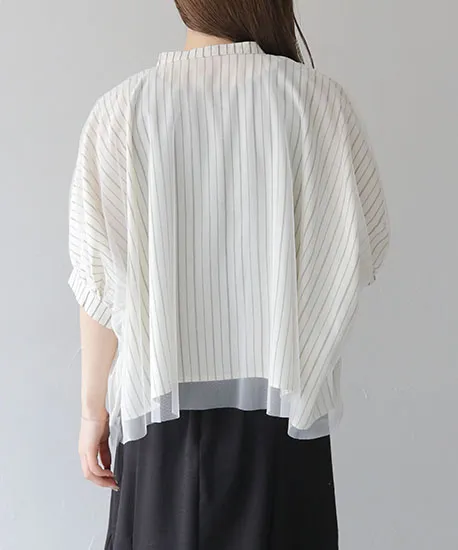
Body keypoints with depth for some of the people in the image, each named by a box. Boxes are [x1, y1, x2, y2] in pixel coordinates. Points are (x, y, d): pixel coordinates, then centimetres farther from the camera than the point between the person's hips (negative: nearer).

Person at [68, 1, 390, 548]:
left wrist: (93, 407, 3)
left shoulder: (123, 109, -7)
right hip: (285, 400, 0)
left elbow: (102, 284, -6)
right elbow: (362, 252, -3)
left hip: (163, 402, 1)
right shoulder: (318, 98, -8)